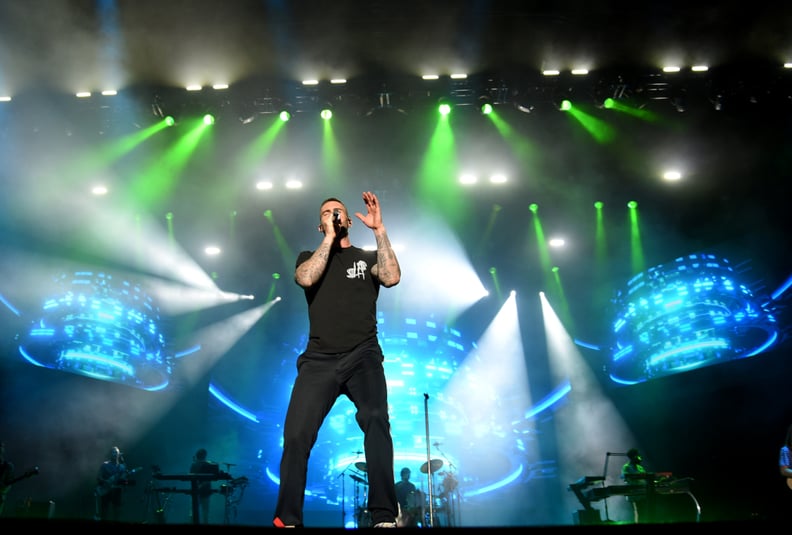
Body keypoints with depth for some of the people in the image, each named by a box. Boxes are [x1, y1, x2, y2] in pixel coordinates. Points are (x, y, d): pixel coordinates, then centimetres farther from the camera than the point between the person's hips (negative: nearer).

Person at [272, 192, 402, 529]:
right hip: (319, 359, 1)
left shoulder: (367, 258, 17)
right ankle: (287, 520, 2)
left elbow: (392, 277, -5)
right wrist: (330, 237, -2)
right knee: (296, 434, -12)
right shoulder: (309, 256, 19)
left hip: (363, 355, -1)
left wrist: (379, 229, -6)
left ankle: (384, 517, -26)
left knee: (375, 419, -27)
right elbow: (305, 278, -5)